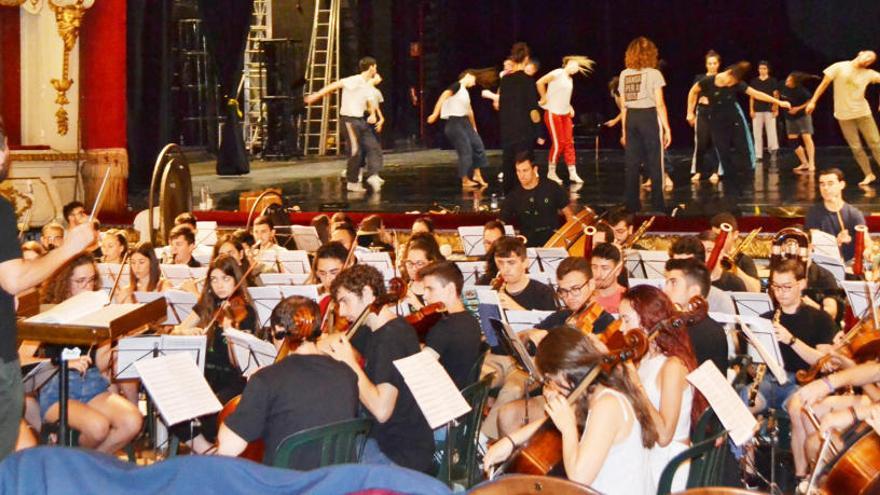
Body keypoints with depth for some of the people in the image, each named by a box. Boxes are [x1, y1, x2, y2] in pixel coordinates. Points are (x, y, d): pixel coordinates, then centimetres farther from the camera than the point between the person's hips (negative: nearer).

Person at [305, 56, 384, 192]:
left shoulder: (367, 86, 14)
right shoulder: (354, 81, -13)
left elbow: (369, 104, 23)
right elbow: (334, 86, -17)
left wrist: (372, 114, 1)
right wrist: (316, 96, -22)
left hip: (361, 120, 9)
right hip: (349, 119, -9)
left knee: (374, 147, 1)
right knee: (355, 151, -7)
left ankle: (373, 176, -2)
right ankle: (352, 182, 3)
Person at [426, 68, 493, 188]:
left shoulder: (465, 92, 20)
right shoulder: (457, 86, -8)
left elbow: (469, 110, 29)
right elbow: (444, 96, -21)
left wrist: (474, 128, 36)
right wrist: (435, 113, -30)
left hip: (464, 122, 9)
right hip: (454, 122, -9)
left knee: (477, 145, 7)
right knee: (466, 150, -8)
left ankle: (477, 175, 16)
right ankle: (465, 180, 2)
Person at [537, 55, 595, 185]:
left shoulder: (570, 79, 14)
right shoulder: (558, 73, -12)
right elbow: (540, 82, -20)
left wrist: (569, 106, 9)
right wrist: (544, 98, -12)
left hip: (565, 114, 8)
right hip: (553, 113, -8)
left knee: (569, 143, 4)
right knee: (558, 144, -5)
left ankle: (573, 173, 5)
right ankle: (551, 172, 8)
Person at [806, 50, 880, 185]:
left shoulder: (869, 73, -1)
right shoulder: (839, 67, -6)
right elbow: (824, 84, -2)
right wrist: (813, 101, -3)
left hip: (863, 113, 2)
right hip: (844, 115, -2)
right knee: (856, 147, 0)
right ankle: (869, 175, 12)